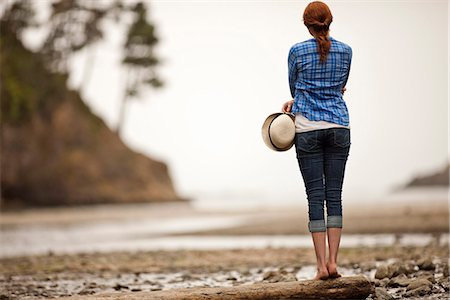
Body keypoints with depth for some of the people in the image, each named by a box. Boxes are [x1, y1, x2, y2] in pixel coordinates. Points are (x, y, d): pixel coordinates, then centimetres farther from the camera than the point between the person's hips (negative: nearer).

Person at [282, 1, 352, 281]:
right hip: (339, 126, 2)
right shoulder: (345, 51, 5)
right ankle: (333, 261, -2)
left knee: (315, 196, 0)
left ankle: (322, 265, -3)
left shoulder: (297, 51, -4)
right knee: (334, 195, 4)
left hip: (308, 129, -2)